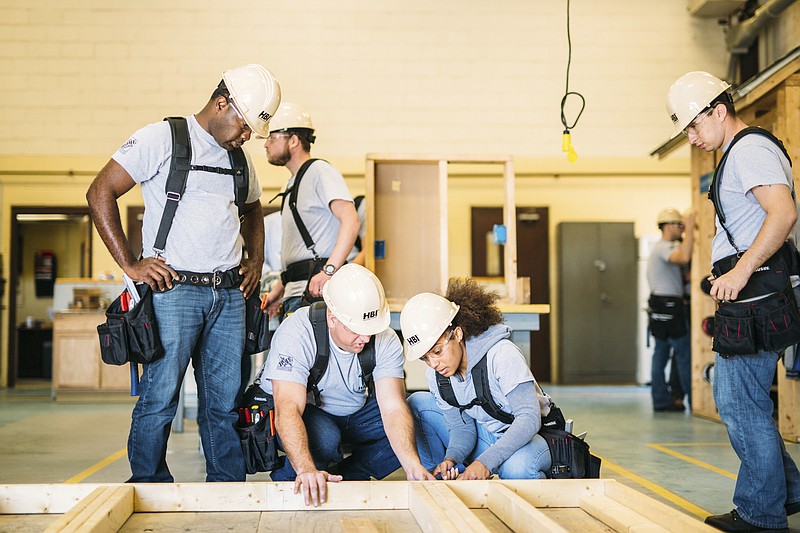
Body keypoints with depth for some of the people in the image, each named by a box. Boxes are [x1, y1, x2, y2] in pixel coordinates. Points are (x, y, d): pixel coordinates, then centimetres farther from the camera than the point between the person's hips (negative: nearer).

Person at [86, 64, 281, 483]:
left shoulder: (240, 158, 18)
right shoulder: (163, 138, -2)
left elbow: (253, 211, 34)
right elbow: (100, 193, -5)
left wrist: (256, 260, 16)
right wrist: (129, 265, -10)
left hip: (229, 295, 6)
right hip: (174, 291, -6)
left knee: (225, 400, 8)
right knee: (160, 397, -4)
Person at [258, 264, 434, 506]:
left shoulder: (386, 340, -18)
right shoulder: (297, 332, -30)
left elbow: (393, 407, -25)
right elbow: (288, 407, -40)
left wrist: (412, 465, -41)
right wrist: (307, 469, -55)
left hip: (355, 413, 4)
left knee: (412, 432, -18)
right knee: (324, 438, -37)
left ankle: (343, 478, -7)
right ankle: (290, 480, -7)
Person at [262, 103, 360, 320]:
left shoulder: (320, 172, -4)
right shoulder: (292, 184, 26)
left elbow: (351, 221, -19)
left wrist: (329, 271, -28)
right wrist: (278, 289, 23)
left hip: (316, 291, -9)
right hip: (294, 294, 9)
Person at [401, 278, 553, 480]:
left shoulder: (501, 354, -27)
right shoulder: (435, 374, -6)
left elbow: (529, 418, -30)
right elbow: (461, 426, -3)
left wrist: (485, 461, -40)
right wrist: (452, 458, -27)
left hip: (526, 436, -6)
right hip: (484, 437, 6)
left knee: (518, 467, -41)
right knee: (417, 403, -8)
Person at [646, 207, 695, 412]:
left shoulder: (661, 248, 22)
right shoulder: (664, 248, -13)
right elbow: (684, 258, -33)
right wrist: (690, 229, -27)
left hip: (660, 308, 11)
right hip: (669, 307, -11)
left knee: (661, 354, 9)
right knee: (684, 354, -7)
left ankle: (662, 400, 11)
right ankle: (695, 401, -5)